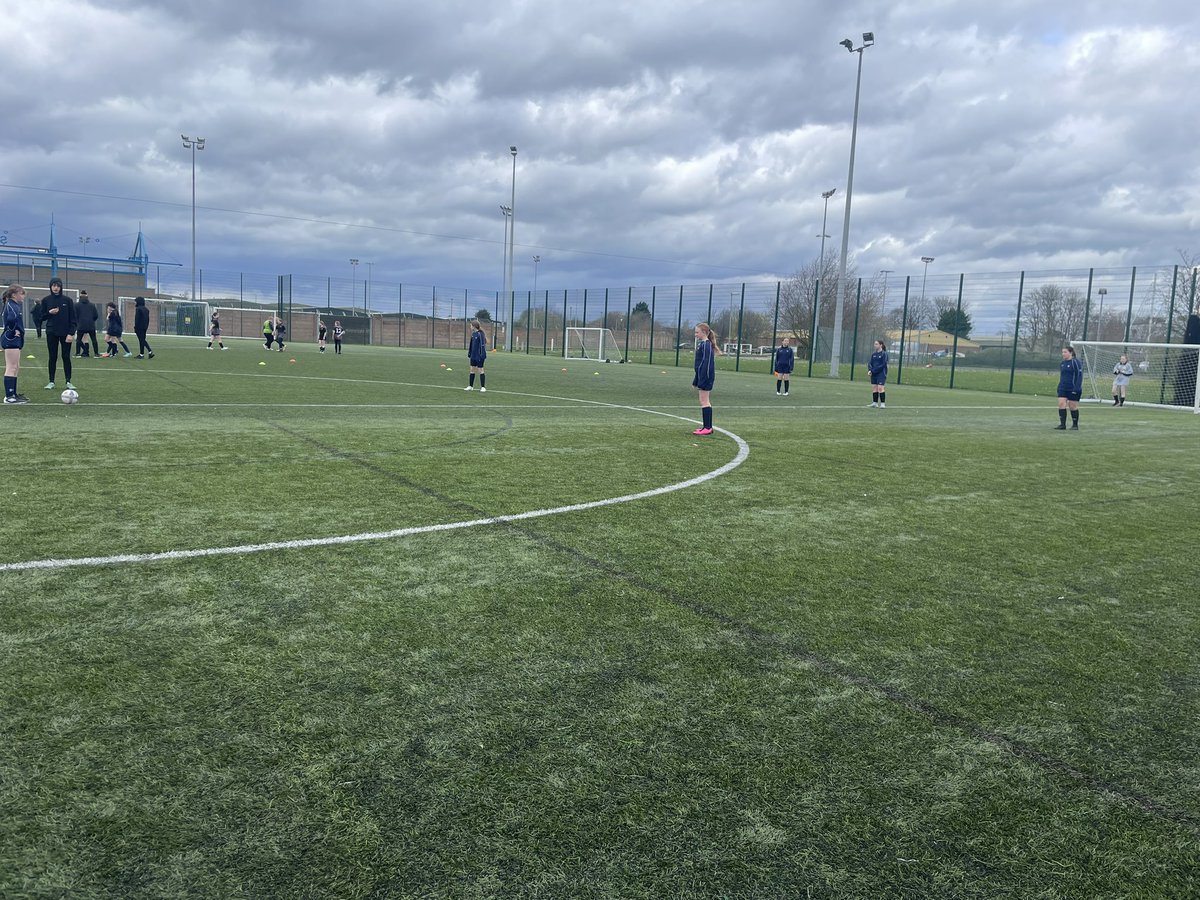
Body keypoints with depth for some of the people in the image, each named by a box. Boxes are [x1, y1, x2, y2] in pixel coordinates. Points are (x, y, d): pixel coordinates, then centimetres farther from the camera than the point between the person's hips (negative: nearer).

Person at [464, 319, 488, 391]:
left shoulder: (480, 334, -16)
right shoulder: (473, 334, 8)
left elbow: (482, 345, -18)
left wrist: (482, 356, -21)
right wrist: (469, 354, 17)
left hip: (479, 356, -8)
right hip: (473, 356, 8)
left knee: (480, 370, 0)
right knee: (472, 370, 11)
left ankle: (483, 387, 8)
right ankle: (470, 386, 20)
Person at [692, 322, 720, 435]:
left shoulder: (706, 345, -15)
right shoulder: (702, 344, 15)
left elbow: (706, 364, -20)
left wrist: (701, 381, -22)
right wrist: (696, 380, 22)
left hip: (706, 377, -10)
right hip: (702, 376, 10)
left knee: (704, 401, -8)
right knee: (705, 401, 11)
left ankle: (707, 428, -7)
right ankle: (707, 426, 16)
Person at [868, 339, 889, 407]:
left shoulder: (884, 354, -8)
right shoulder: (874, 354, 12)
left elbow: (883, 364, -14)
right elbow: (870, 363, 10)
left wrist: (873, 370, -16)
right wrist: (869, 370, -10)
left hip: (881, 373, -7)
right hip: (874, 374, 7)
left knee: (880, 387, -12)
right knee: (874, 387, 7)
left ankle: (883, 403, -9)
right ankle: (875, 402, 14)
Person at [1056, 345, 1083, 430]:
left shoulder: (1076, 362, -10)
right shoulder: (1062, 363, 13)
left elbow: (1079, 375, -13)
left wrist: (1076, 388, -19)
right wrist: (1059, 386, 17)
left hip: (1073, 389, -7)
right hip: (1063, 388, 7)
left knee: (1073, 406, 1)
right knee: (1061, 404, -6)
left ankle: (1075, 425, 13)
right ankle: (1062, 424, -4)